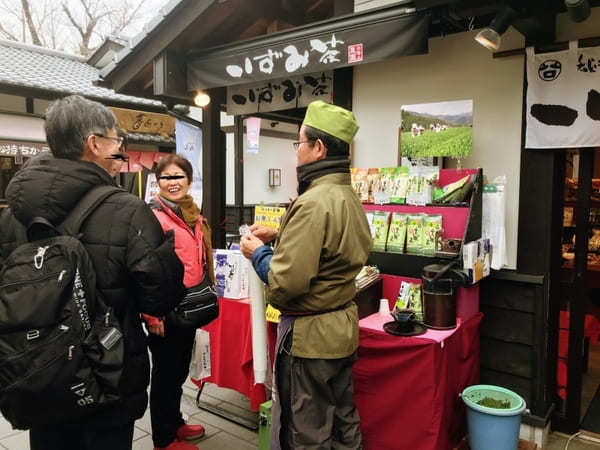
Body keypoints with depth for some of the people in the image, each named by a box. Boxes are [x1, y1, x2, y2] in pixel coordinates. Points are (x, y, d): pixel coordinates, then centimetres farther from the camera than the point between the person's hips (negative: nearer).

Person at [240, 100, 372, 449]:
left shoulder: (314, 203, -24)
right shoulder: (349, 197, 5)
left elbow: (285, 283, -27)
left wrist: (258, 253, -9)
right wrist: (278, 238, 11)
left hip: (309, 336, -9)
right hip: (343, 328, 9)